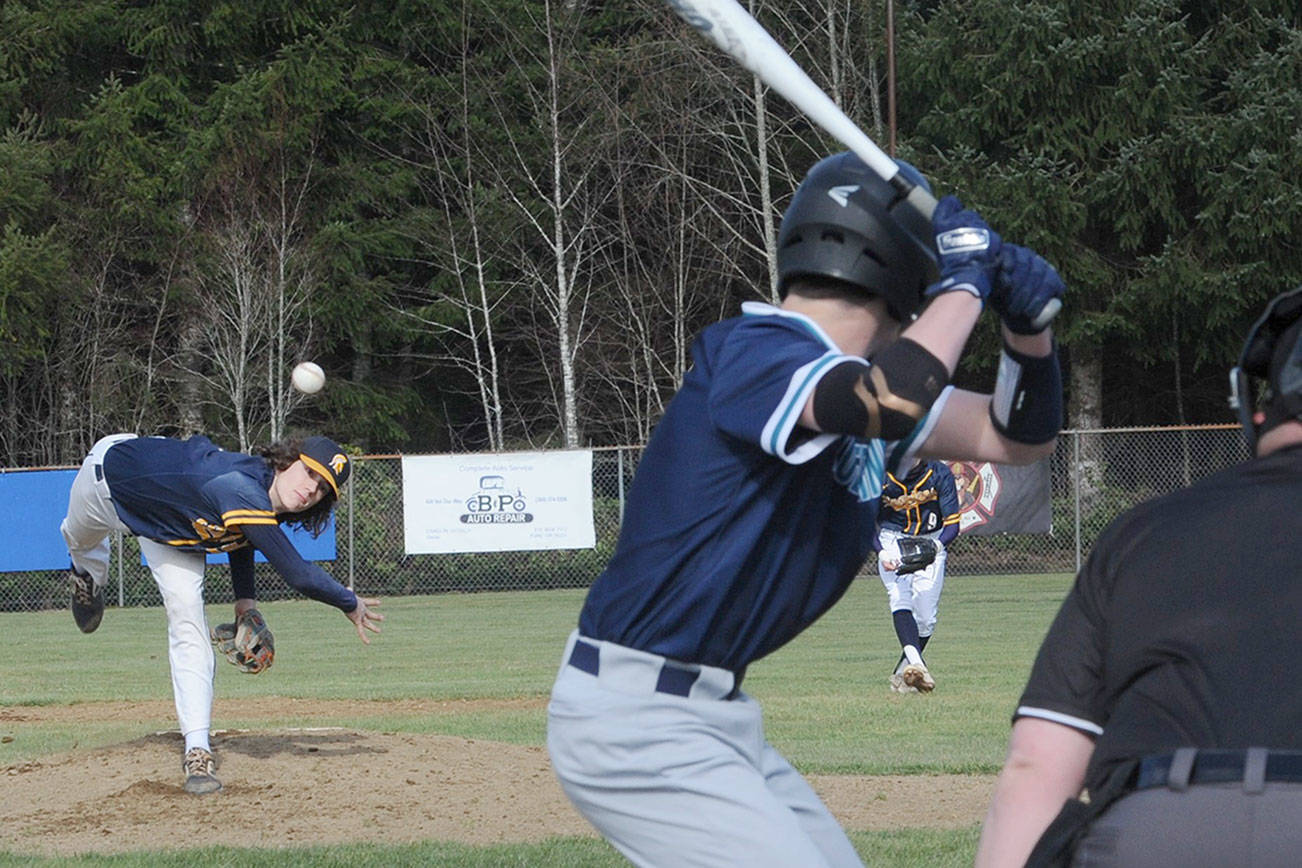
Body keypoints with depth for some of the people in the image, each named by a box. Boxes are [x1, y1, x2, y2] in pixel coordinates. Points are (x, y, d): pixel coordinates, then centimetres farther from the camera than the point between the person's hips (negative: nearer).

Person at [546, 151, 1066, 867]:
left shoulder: (859, 379, 12)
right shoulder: (751, 353, -18)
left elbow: (1016, 438, 18)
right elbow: (888, 400, -38)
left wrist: (1027, 326, -2)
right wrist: (964, 281, -21)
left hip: (718, 716, 10)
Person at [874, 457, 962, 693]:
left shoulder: (940, 474, -11)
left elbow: (952, 523, -10)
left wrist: (937, 545, -30)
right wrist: (881, 553, -19)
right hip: (892, 542, 0)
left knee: (926, 617, -8)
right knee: (899, 597, -26)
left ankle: (903, 673, 11)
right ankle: (916, 664, -43)